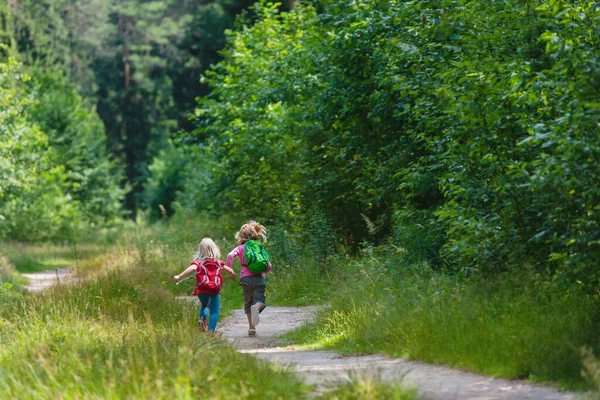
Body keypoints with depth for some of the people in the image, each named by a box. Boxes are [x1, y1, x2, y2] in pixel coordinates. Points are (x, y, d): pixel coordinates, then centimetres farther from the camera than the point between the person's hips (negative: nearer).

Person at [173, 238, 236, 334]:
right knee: (214, 311, 2)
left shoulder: (198, 262, -1)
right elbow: (229, 270, 10)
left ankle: (203, 319, 0)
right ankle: (211, 331, -17)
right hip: (214, 290, -1)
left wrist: (179, 277, -20)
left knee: (204, 305, 28)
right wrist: (233, 276, 34)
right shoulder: (218, 262, 7)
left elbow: (193, 268, -21)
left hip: (202, 290, 1)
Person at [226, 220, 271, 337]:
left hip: (246, 278, 0)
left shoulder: (240, 248, 6)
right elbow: (268, 266, 9)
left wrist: (228, 268, 2)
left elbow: (230, 255, -13)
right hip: (259, 278, 0)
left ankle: (251, 327, 5)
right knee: (260, 300, -1)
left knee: (248, 303, 12)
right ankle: (256, 308, -40)